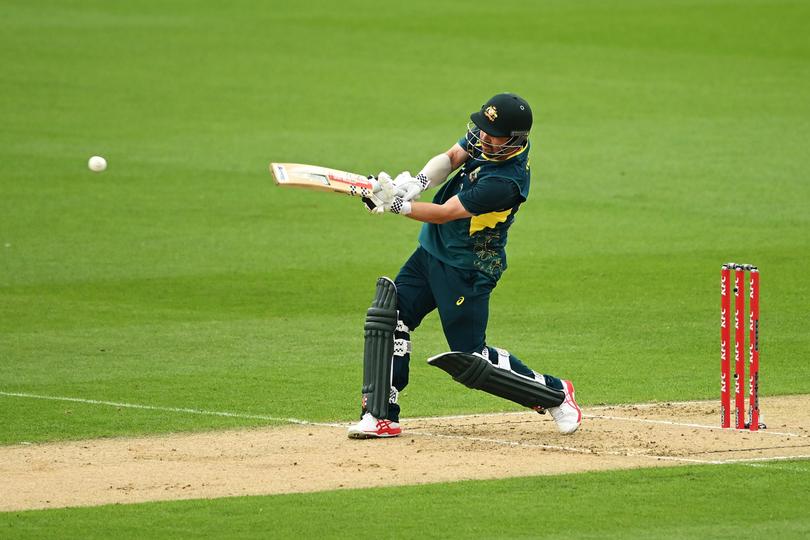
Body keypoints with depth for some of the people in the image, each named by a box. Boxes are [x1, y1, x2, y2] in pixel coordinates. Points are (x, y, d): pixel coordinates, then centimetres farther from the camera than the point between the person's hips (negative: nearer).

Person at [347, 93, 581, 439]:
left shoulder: (506, 181, -29)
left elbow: (444, 213, -27)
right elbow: (451, 157, -3)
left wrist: (397, 204, -31)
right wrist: (418, 183, -22)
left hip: (467, 270, -8)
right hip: (432, 251, 8)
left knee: (471, 360, -4)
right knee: (387, 316, -5)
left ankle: (554, 393, 16)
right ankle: (381, 416, -4)